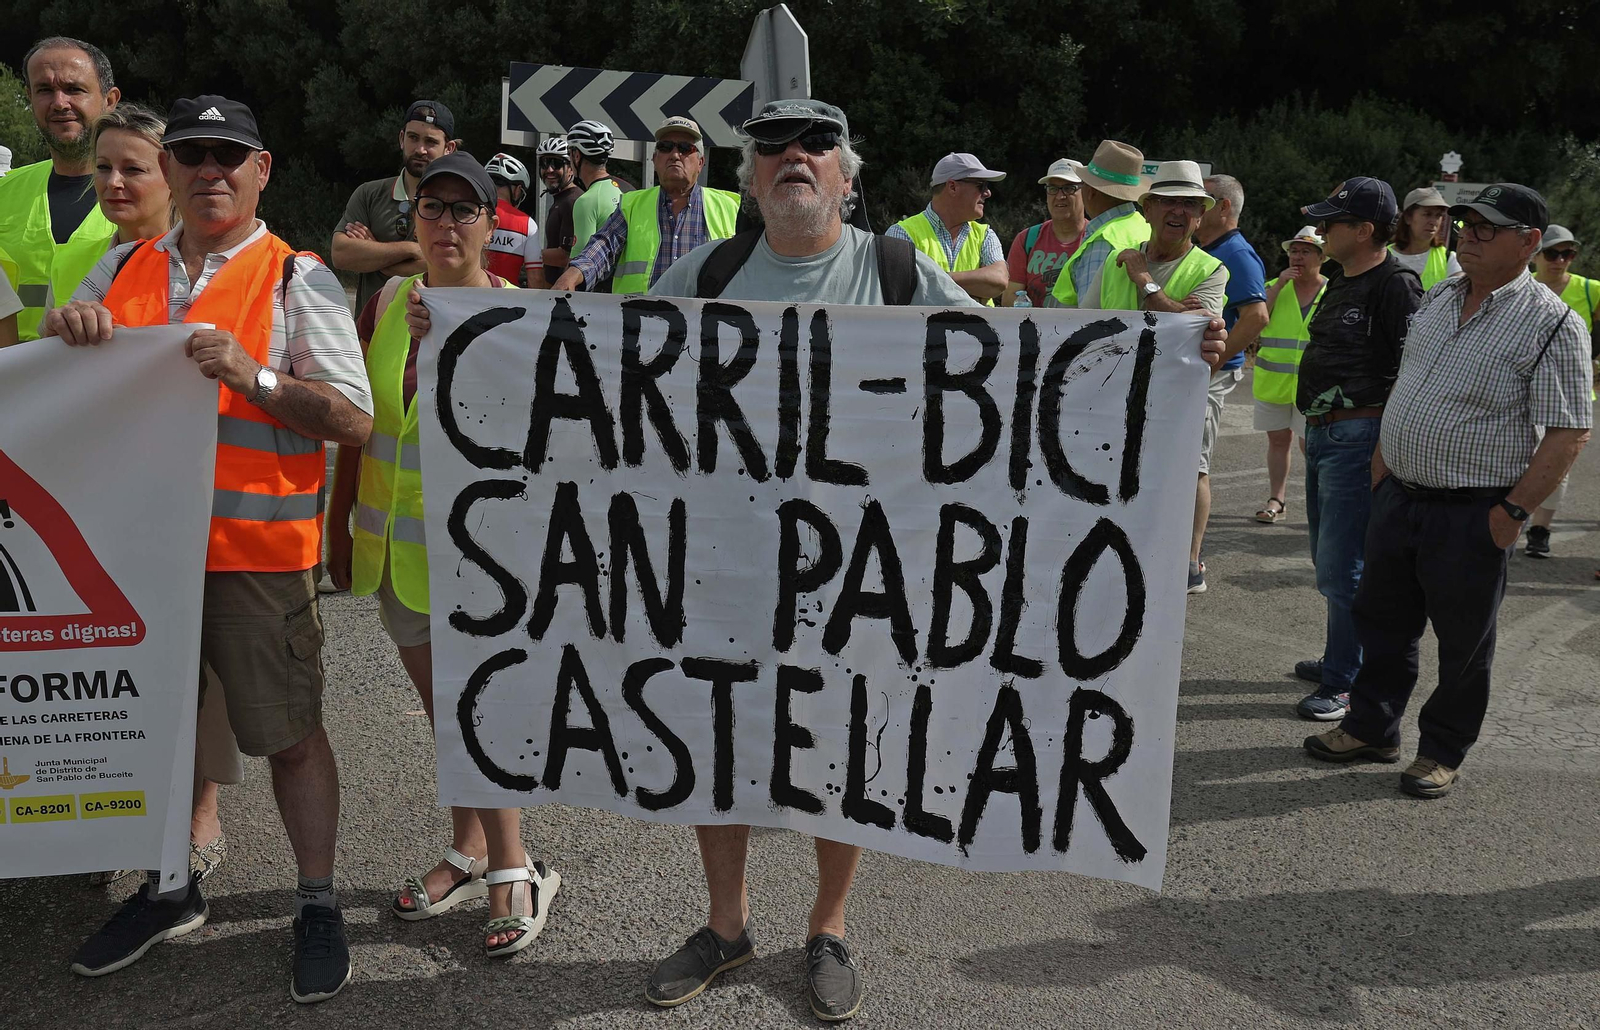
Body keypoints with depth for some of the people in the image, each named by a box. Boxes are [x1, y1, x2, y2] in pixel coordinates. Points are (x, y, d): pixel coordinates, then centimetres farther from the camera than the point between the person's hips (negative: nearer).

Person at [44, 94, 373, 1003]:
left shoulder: (298, 280, -2)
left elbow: (354, 421, -9)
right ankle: (169, 890, 37)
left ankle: (319, 907, 20)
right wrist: (65, 332, -1)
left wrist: (254, 377, -22)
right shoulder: (123, 270, 14)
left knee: (289, 732, 3)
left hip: (256, 546, -5)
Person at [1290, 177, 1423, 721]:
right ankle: (1341, 659, 34)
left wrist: (1388, 445, -19)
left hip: (1359, 436, -10)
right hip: (1321, 432, 10)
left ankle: (1347, 683, 5)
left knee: (1341, 568, -6)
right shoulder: (1341, 281, 15)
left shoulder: (1396, 285, -14)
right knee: (1328, 558, 19)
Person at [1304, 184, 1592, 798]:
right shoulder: (1438, 298, 9)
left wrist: (1513, 513, -18)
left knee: (1463, 643, 8)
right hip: (1399, 496, 7)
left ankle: (1442, 752, 24)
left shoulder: (1551, 323, -12)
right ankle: (1372, 728, 32)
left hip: (1472, 516, -6)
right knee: (1382, 620, 16)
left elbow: (1569, 433, -14)